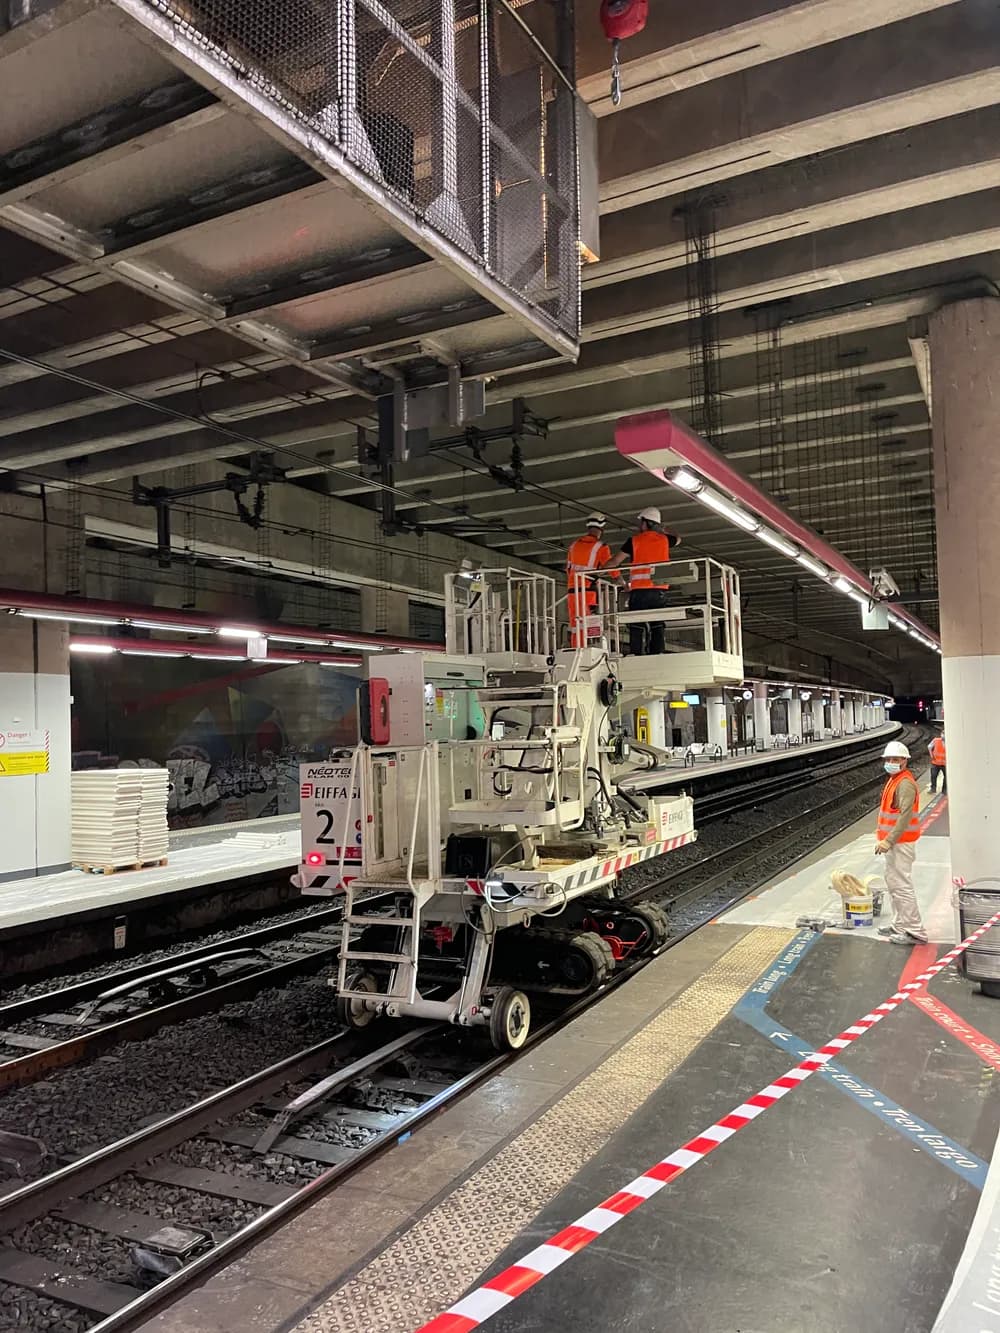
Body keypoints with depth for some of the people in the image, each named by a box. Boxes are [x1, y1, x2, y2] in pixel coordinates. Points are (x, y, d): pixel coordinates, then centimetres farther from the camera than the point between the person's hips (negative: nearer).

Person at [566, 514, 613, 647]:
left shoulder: (574, 545, 15)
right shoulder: (601, 547, -3)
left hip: (573, 590, 6)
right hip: (589, 591, -6)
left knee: (576, 627, 8)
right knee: (592, 629, -8)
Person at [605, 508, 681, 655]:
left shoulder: (634, 540, 0)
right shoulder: (664, 539, 10)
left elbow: (616, 561, 2)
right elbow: (677, 540, 35)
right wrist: (661, 530, 42)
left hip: (639, 588, -3)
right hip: (660, 589, 3)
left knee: (637, 625, -3)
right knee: (658, 624, 5)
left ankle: (637, 654, -10)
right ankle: (658, 654, -2)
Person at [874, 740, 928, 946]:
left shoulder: (905, 784, -18)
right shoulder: (894, 780, 14)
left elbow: (905, 816, -26)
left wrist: (888, 841, -27)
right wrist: (883, 837, 21)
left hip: (901, 843, -11)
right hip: (893, 842, 11)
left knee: (902, 886, -9)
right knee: (892, 882, 17)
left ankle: (916, 932, -3)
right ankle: (900, 925, 28)